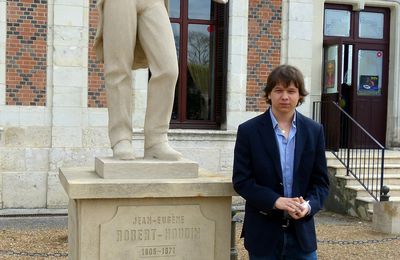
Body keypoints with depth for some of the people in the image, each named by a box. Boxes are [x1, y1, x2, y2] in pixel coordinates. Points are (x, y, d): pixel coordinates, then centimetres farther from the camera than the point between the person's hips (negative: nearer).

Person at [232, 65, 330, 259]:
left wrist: (309, 205, -15)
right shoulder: (248, 131, -4)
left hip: (302, 230, 2)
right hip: (263, 233, -2)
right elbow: (241, 180, -7)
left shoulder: (314, 131, 3)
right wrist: (275, 201, -20)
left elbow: (321, 181, 5)